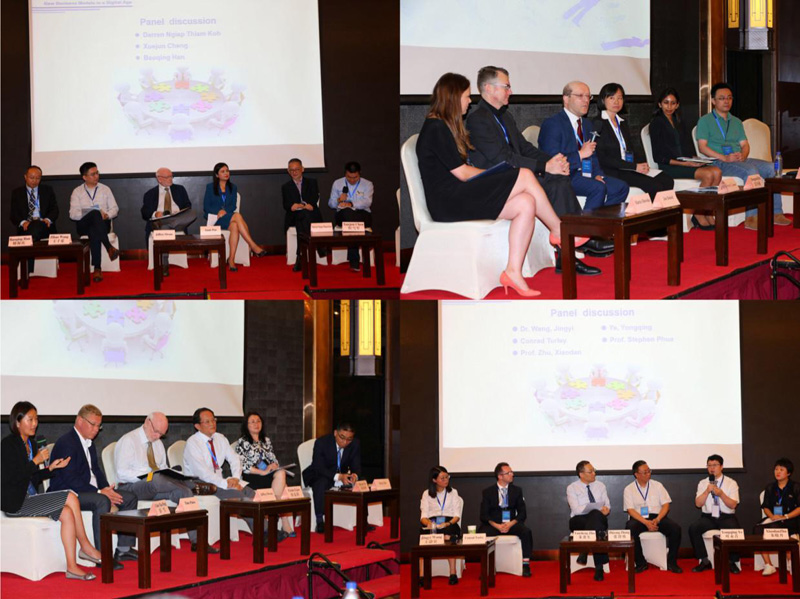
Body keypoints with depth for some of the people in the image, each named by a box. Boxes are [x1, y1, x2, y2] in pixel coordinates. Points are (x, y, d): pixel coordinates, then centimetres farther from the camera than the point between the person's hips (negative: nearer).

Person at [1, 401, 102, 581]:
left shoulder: (31, 443, 16)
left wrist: (51, 467, 1)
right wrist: (36, 461, -17)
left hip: (30, 498, 8)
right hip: (15, 502, -8)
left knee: (66, 513, -17)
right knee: (70, 498, -19)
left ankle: (72, 566, -18)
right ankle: (86, 547, -9)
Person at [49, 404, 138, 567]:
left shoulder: (89, 444, 17)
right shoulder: (66, 443, -15)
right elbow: (70, 479, -22)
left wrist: (107, 490, -2)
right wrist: (100, 492, -23)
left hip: (89, 490, 10)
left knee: (130, 498, 1)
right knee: (102, 501, -36)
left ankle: (124, 549, 0)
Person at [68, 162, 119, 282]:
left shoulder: (105, 189, 16)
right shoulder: (77, 192, 11)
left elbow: (115, 209, 12)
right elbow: (73, 214, -1)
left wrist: (107, 215, -12)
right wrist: (93, 213, -17)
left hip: (102, 223, 1)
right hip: (84, 225, -1)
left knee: (94, 232, -37)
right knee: (95, 213, -37)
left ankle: (97, 268, -45)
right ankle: (109, 247, -47)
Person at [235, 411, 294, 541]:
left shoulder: (266, 440, 25)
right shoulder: (242, 442, 5)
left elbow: (274, 460, 23)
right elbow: (242, 465, -7)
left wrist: (275, 466, -3)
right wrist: (262, 472, -16)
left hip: (270, 474, 5)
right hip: (252, 478, -5)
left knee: (281, 474, -32)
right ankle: (287, 527, -30)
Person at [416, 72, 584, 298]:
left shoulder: (445, 126, 21)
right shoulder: (436, 129, -12)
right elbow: (462, 173, -13)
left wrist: (490, 177, 1)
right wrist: (491, 175, 3)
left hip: (461, 195, 10)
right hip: (448, 201, -10)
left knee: (526, 204, -10)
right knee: (525, 176, -15)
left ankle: (513, 272, -16)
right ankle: (559, 231, 2)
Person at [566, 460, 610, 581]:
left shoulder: (600, 486, 16)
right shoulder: (572, 488, 2)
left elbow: (607, 505, 10)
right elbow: (576, 509, -12)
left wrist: (606, 509, -17)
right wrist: (598, 508, -20)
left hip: (599, 519, 3)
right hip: (579, 522, -3)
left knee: (595, 515, -37)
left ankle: (584, 552, -38)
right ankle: (599, 566, -41)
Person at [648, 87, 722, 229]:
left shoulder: (679, 121, 21)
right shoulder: (656, 123, 0)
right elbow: (658, 156, -7)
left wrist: (693, 159, -3)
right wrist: (684, 163, -15)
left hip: (686, 163, 7)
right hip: (669, 166, -7)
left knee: (717, 172, -21)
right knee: (708, 174, -27)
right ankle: (698, 216, -16)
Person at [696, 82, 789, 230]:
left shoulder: (736, 122, 26)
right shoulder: (705, 121, 5)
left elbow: (745, 144, 18)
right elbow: (702, 147, -6)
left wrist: (743, 155, -8)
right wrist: (724, 157, -18)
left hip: (741, 160, 7)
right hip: (719, 163, -7)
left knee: (772, 168, -12)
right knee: (751, 171, -33)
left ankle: (776, 213, -13)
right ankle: (751, 217, -37)